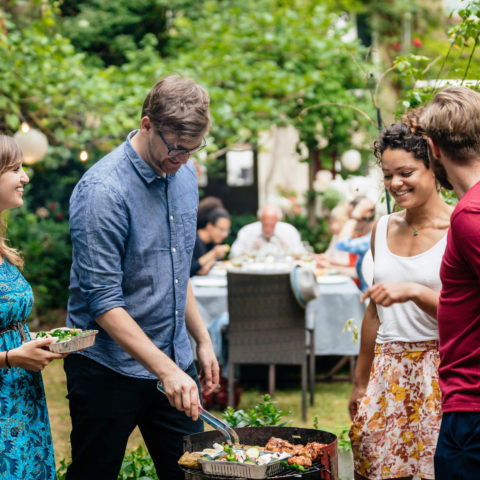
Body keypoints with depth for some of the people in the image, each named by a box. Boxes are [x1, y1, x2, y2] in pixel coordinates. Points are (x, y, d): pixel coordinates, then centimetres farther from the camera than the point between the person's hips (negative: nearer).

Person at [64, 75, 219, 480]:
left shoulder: (185, 176, 6)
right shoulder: (102, 190, -19)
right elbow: (103, 301, -21)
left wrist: (202, 339, 16)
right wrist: (165, 370, -25)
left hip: (174, 362, 7)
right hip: (109, 367, -6)